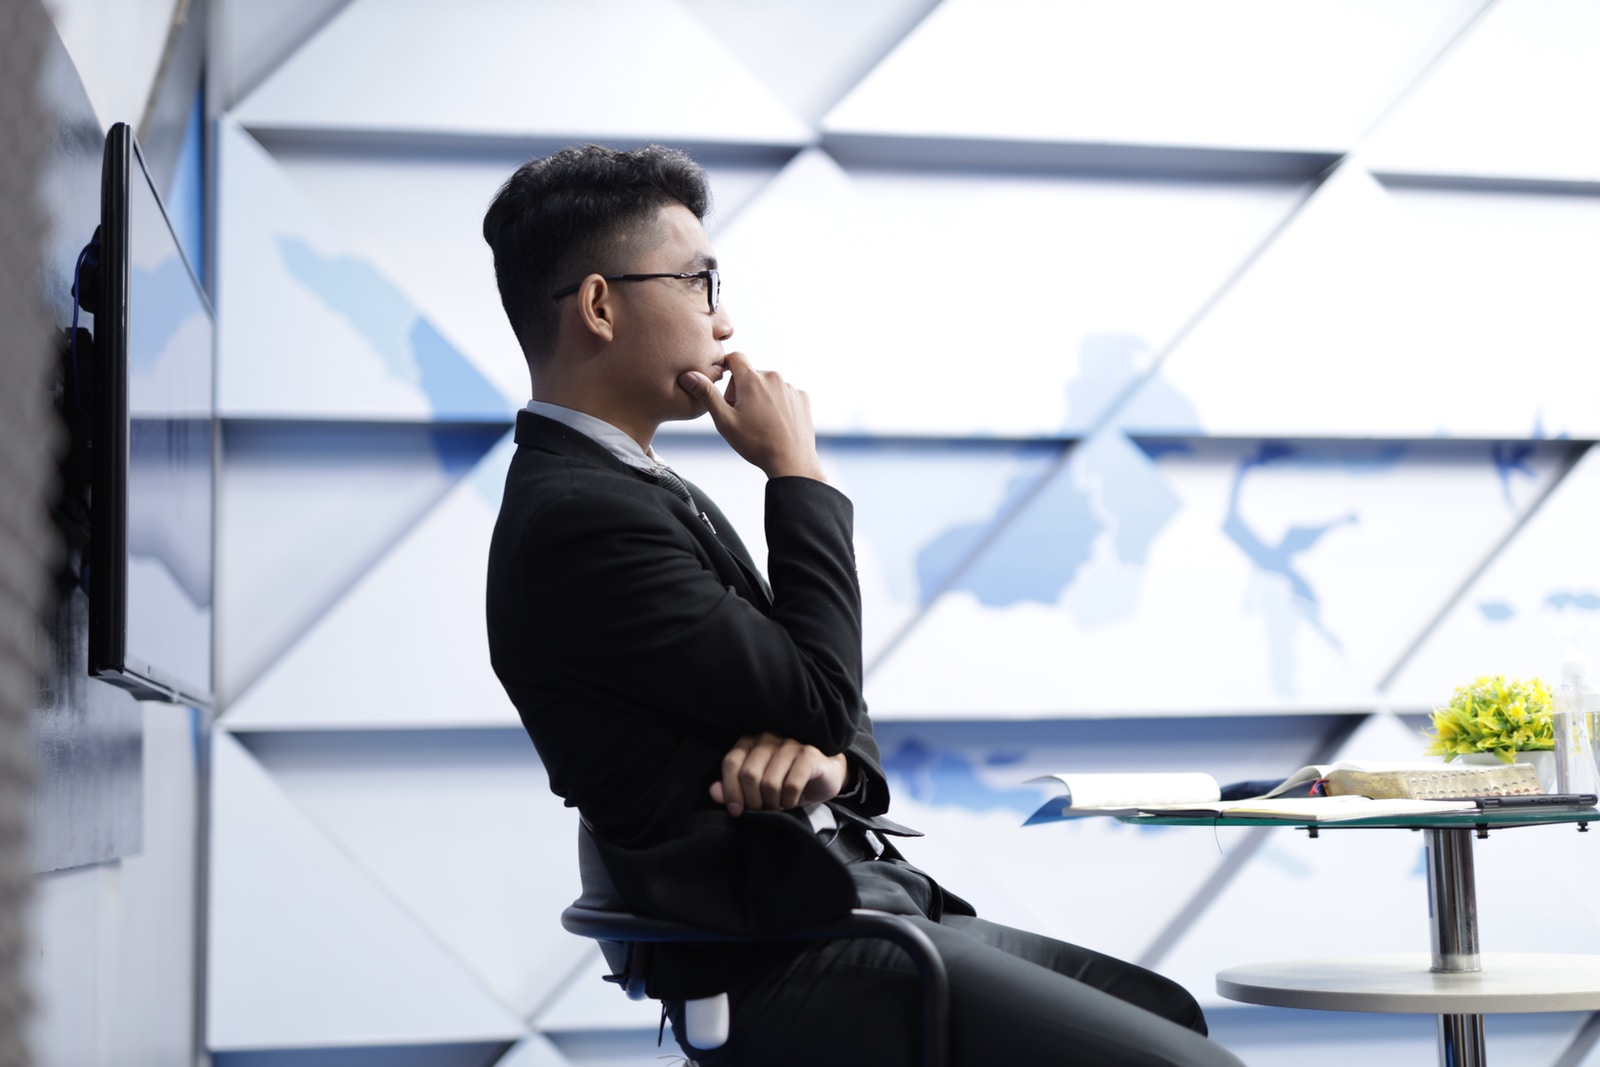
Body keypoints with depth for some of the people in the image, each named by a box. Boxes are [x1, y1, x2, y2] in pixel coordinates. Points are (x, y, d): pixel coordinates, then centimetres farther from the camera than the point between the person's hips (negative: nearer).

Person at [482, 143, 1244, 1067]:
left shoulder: (646, 494, 14)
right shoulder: (576, 519, -18)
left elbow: (816, 699, 17)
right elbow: (821, 691, -16)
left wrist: (823, 748, -7)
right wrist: (798, 472, -6)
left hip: (866, 902, 10)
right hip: (789, 971, -10)